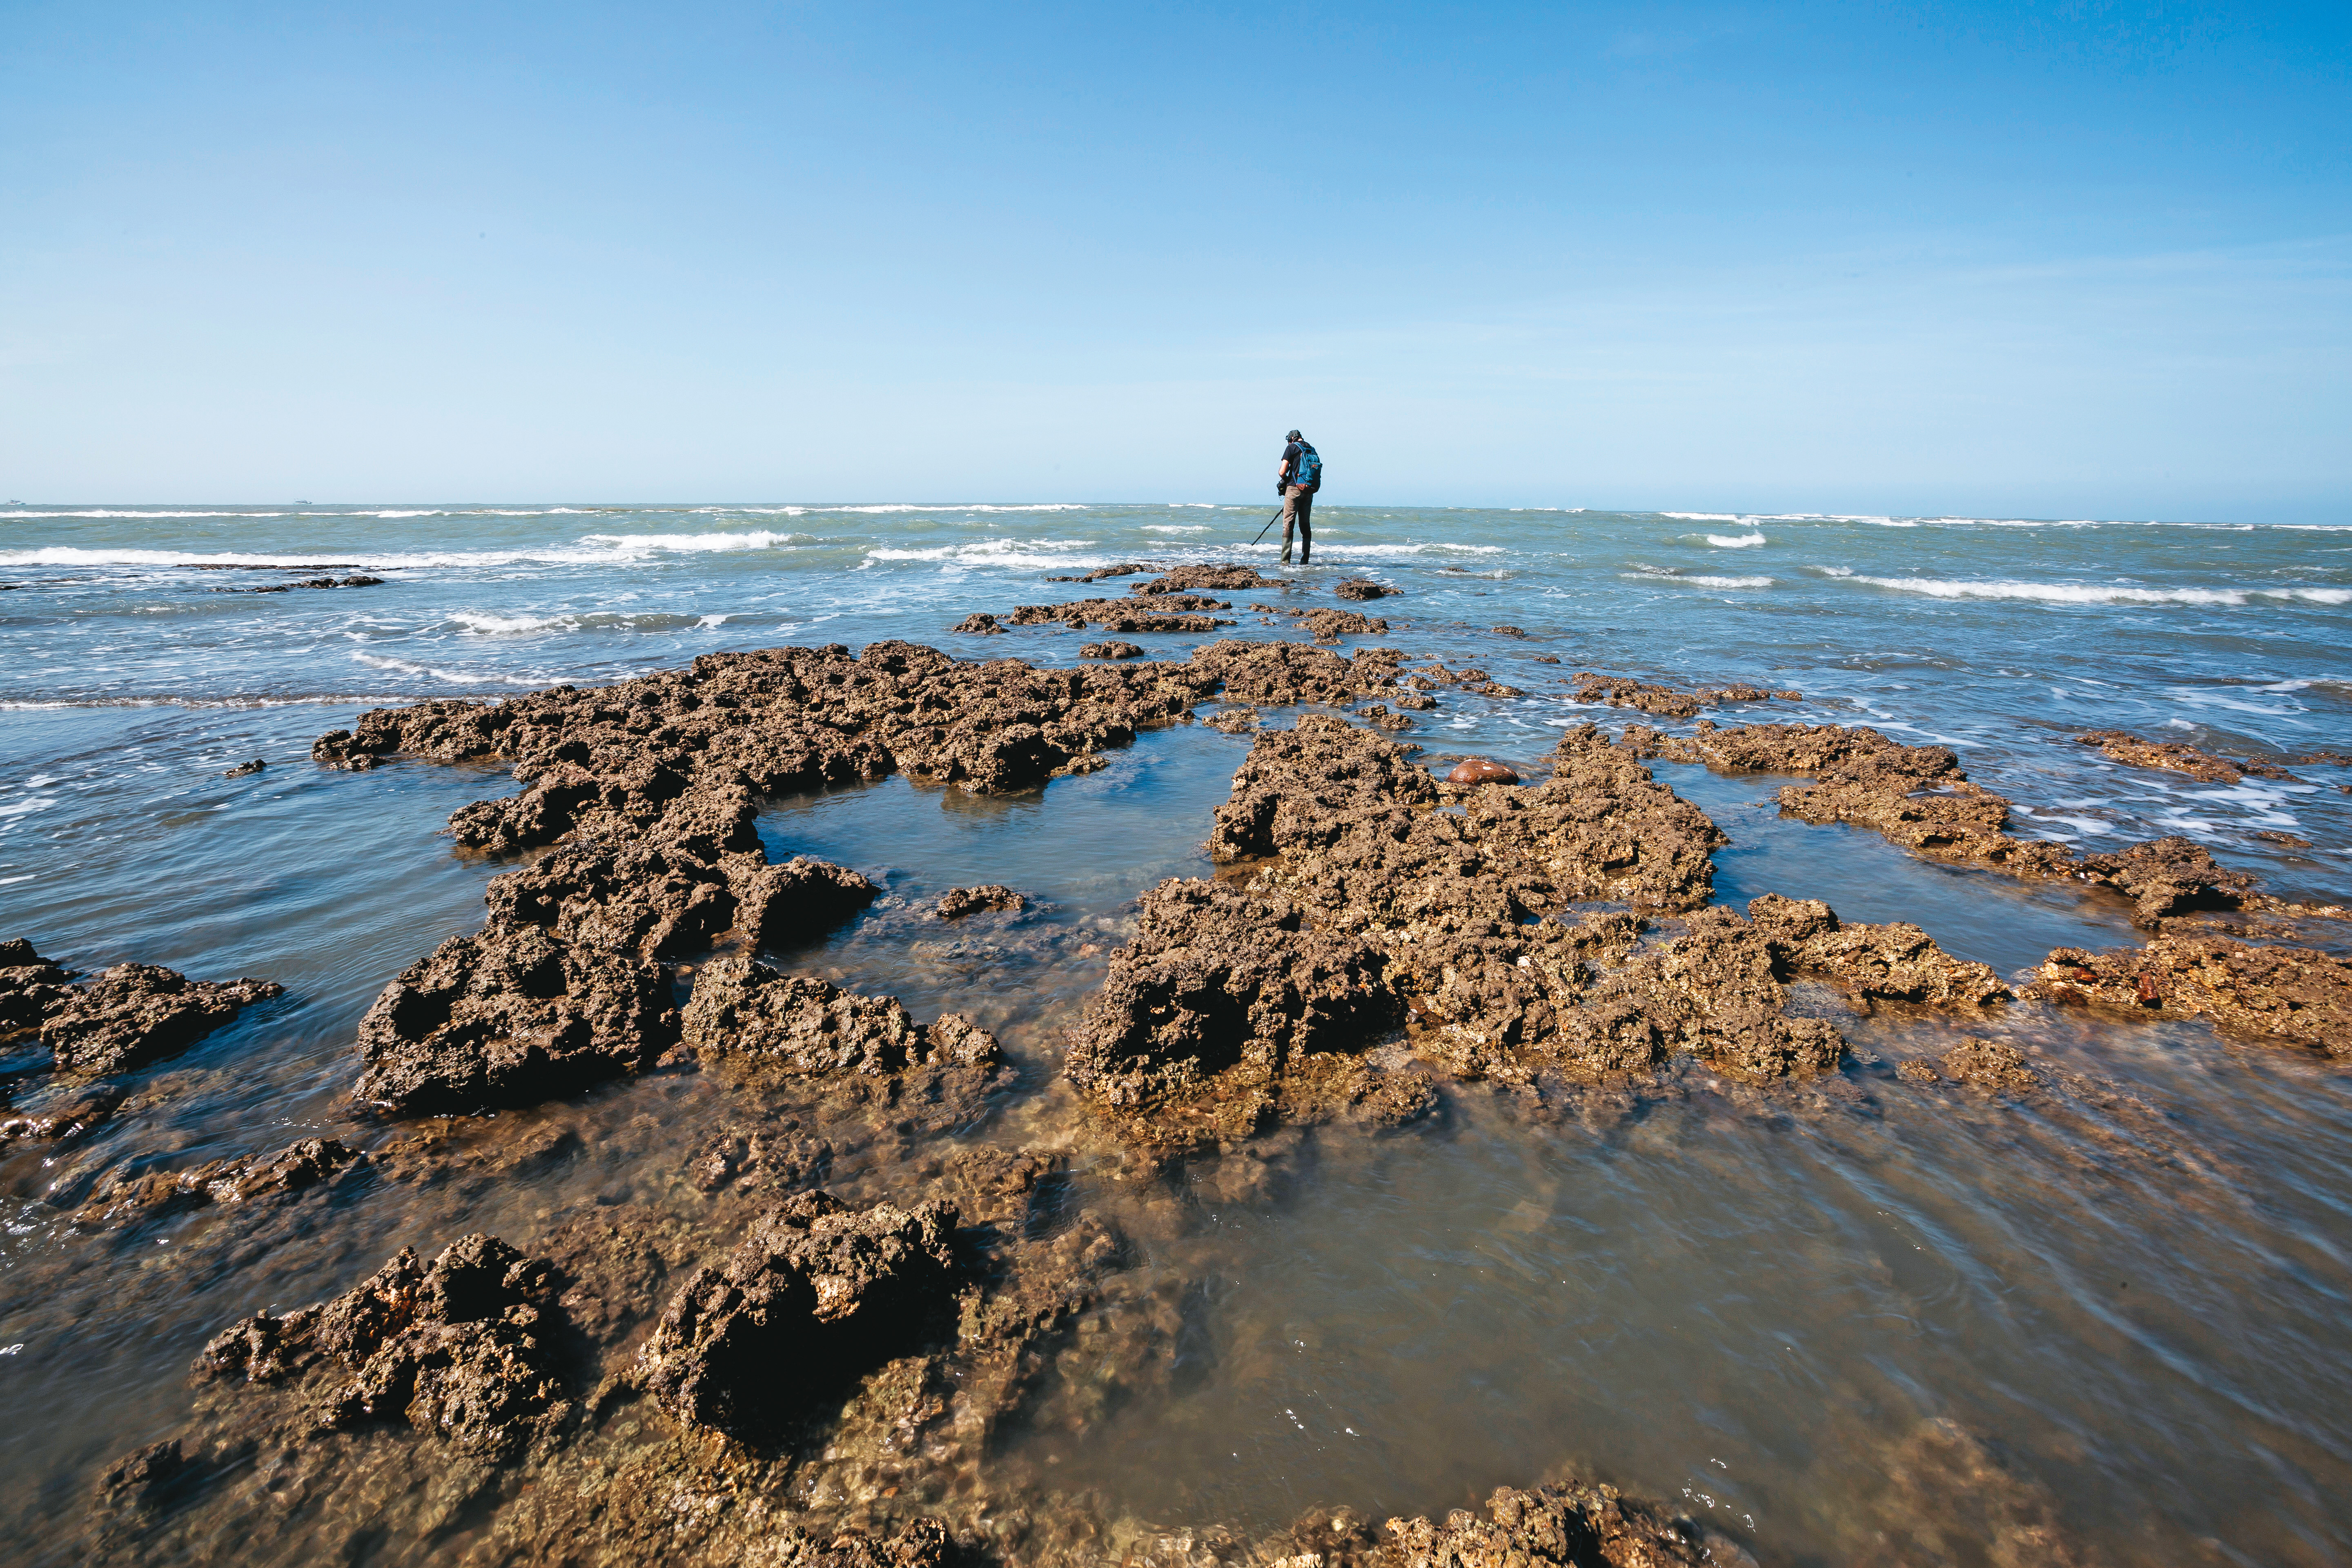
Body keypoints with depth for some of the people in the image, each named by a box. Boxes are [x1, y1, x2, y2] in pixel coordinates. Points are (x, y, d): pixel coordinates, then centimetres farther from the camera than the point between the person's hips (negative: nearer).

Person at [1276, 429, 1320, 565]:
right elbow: (1317, 472, 18)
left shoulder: (1292, 448, -1)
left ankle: (1285, 561, -12)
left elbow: (1282, 472, -7)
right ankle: (1305, 561, 11)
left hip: (1295, 488, -6)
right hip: (1309, 491, 6)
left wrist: (1285, 478, 17)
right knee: (1305, 525, 11)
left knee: (1288, 524, -6)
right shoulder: (1313, 450, 16)